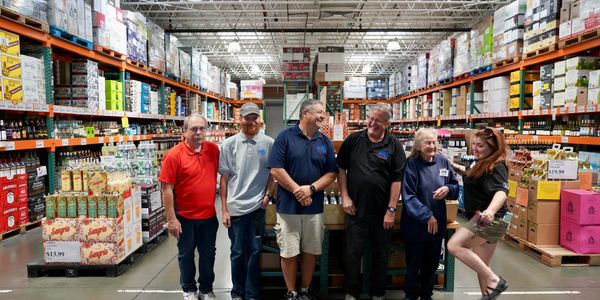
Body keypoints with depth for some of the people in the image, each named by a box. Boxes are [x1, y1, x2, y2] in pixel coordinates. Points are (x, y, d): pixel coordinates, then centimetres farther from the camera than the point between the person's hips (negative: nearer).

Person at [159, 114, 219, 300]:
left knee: (208, 254, 16)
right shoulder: (174, 155, -15)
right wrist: (171, 219, -15)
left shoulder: (213, 150, -3)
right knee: (186, 254, 14)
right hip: (185, 217, -3)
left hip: (209, 215, 4)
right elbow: (167, 189, -14)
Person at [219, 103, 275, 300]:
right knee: (237, 253, 12)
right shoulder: (229, 144, 0)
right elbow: (224, 178, 2)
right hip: (235, 207, 0)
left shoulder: (268, 143, -1)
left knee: (254, 252, 9)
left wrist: (267, 194, -4)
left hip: (258, 206, 0)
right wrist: (224, 209, 1)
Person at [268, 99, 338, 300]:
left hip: (315, 207, 4)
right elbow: (276, 170, -11)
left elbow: (331, 173, 3)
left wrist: (311, 188, -12)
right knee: (288, 253, 6)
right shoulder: (285, 137, -6)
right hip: (288, 206, -3)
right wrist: (297, 190, -12)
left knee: (311, 252, 12)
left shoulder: (325, 142, 6)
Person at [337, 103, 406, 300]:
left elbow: (397, 179, -5)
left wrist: (391, 210, -9)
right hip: (355, 208, 0)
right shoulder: (353, 140, 1)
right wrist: (344, 197, -2)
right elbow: (341, 168, 6)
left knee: (381, 254, 12)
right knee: (353, 253, 9)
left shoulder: (394, 146, -3)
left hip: (381, 211, 0)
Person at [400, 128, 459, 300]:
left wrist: (448, 189, -14)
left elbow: (456, 186, 9)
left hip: (438, 223, 4)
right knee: (413, 263, 11)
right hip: (415, 224, -4)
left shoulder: (443, 161, 0)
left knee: (432, 263, 18)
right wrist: (427, 216, -21)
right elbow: (408, 196, -18)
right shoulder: (411, 164, -14)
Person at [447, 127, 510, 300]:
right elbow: (473, 175, 38)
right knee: (481, 266, 13)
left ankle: (495, 281, -10)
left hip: (490, 220, -10)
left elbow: (501, 191, -34)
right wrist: (455, 166, 32)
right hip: (487, 220, 10)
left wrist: (490, 211, -52)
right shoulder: (483, 165, 14)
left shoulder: (497, 167, -15)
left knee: (454, 246, -18)